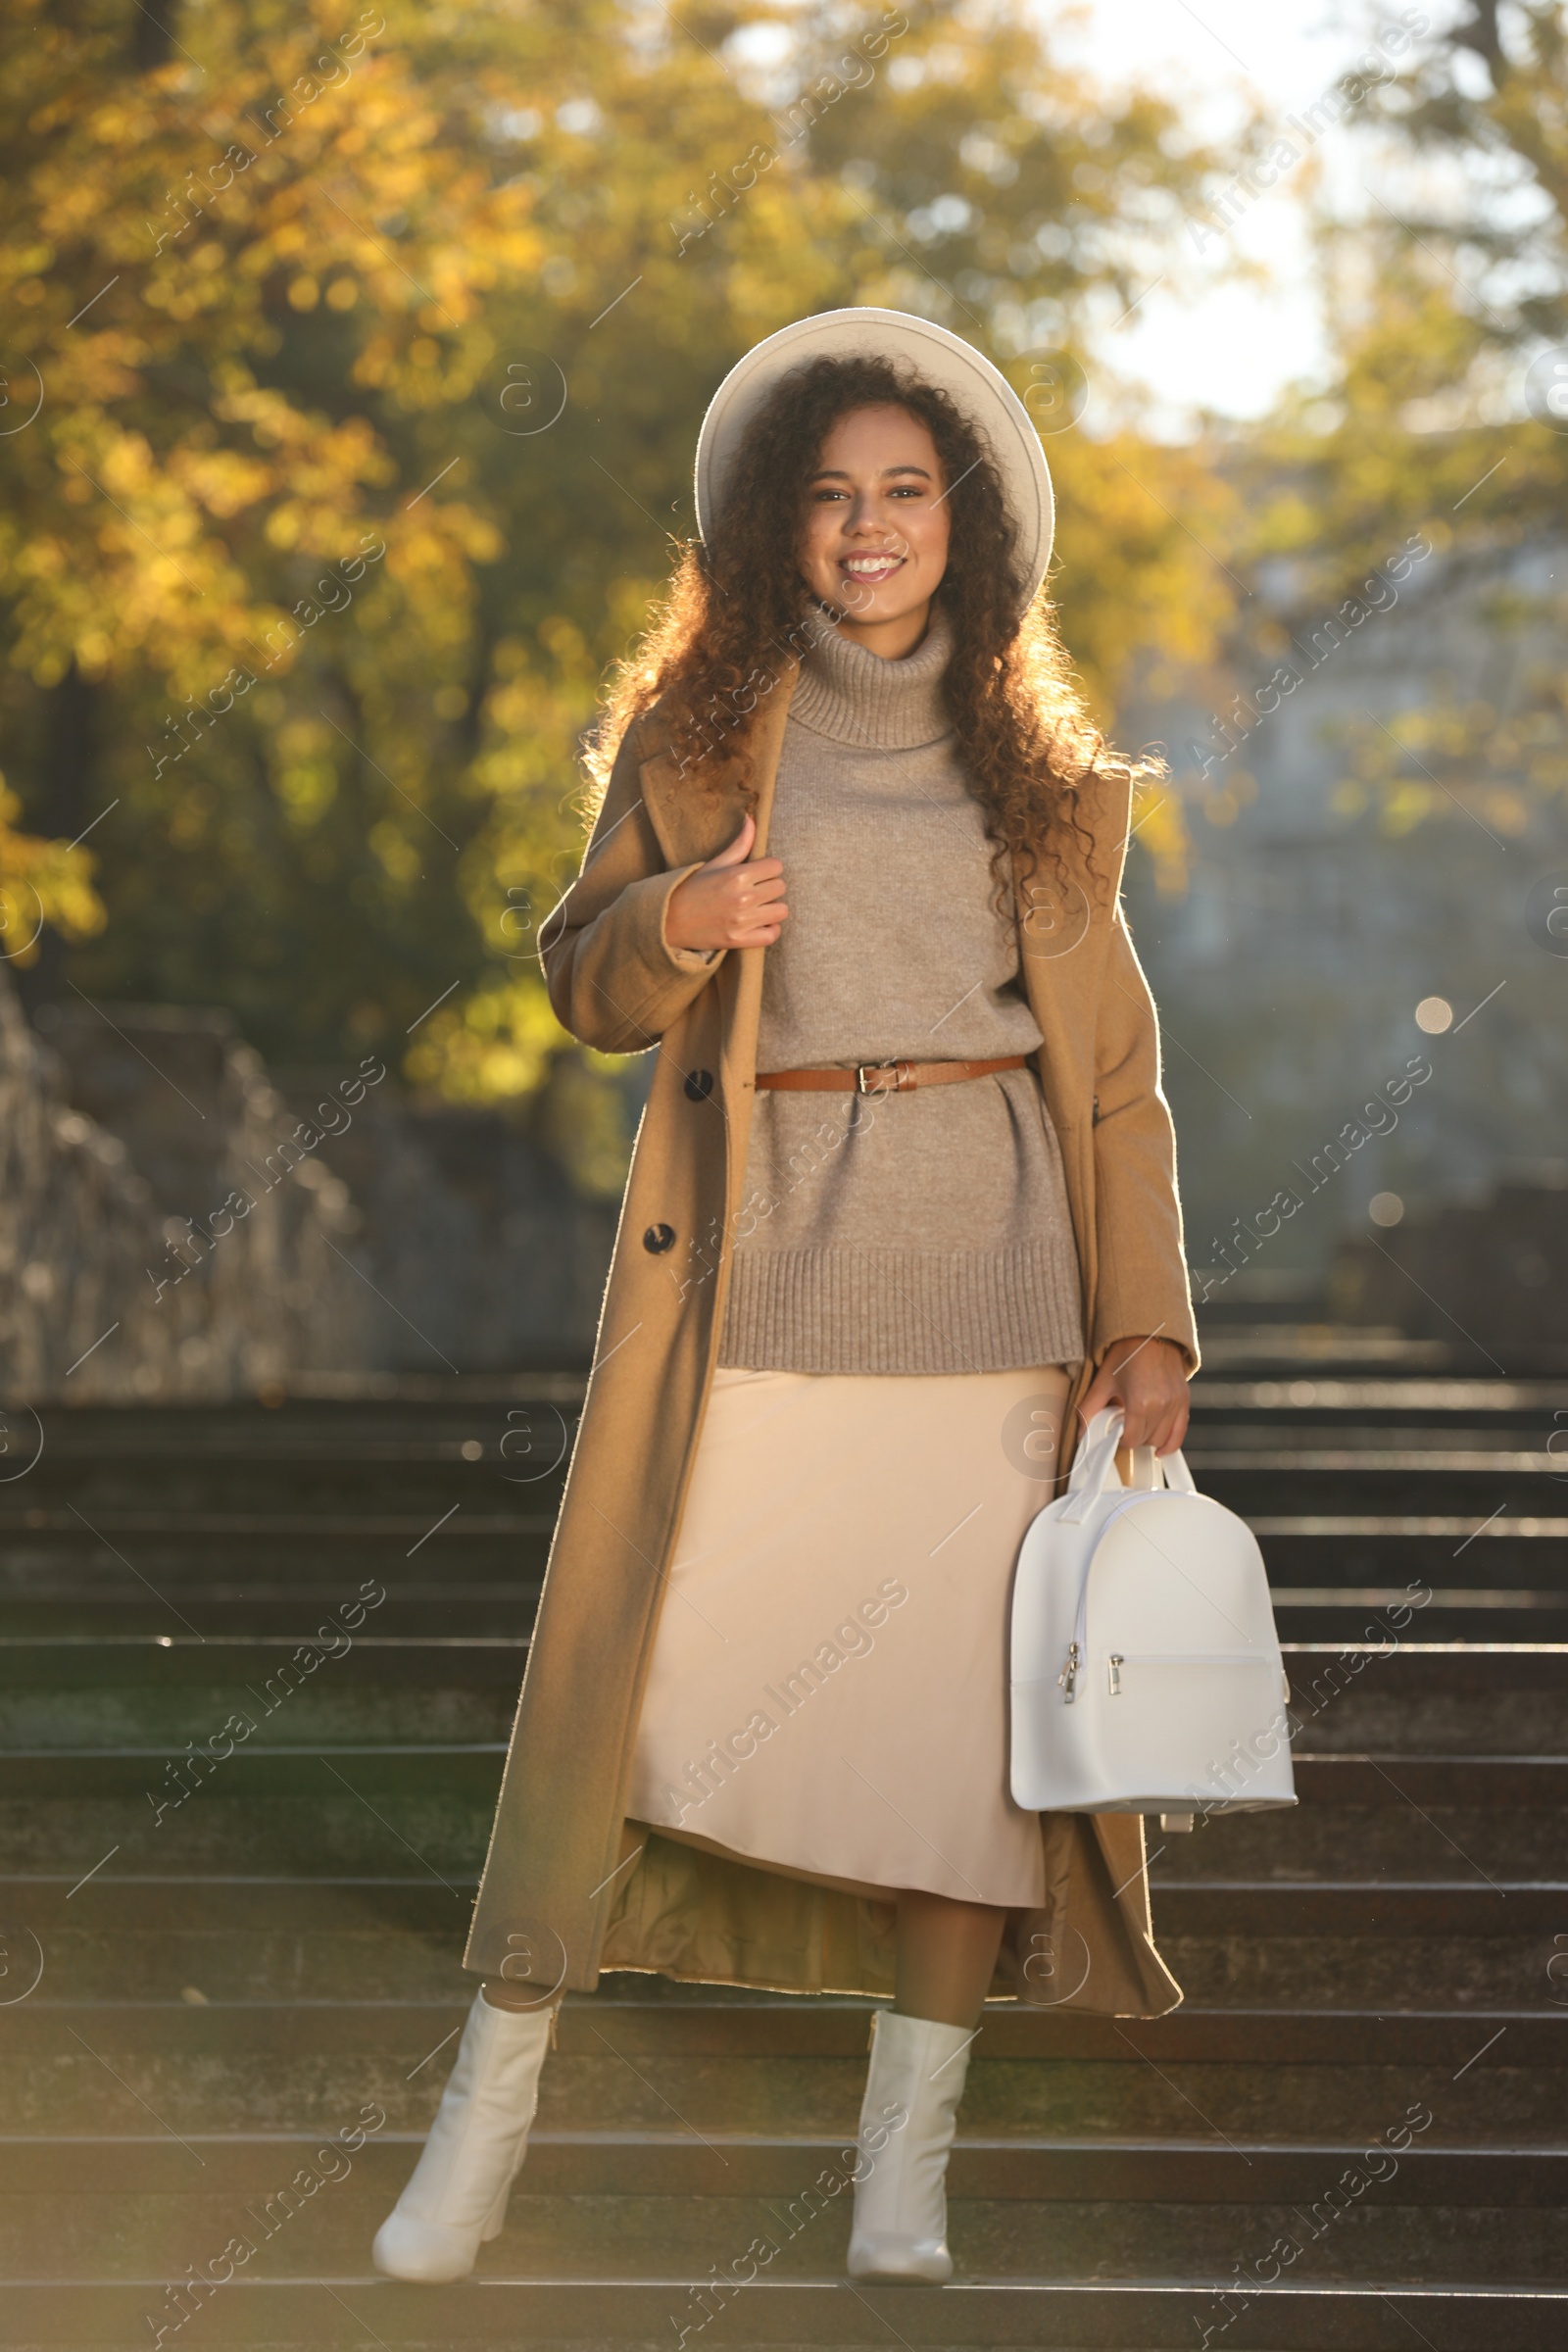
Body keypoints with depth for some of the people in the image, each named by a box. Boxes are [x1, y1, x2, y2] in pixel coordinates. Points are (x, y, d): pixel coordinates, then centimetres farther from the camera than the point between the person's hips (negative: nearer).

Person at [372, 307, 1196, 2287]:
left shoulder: (1039, 761, 10)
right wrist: (680, 920, -13)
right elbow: (585, 977, 10)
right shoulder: (695, 732, 8)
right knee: (630, 1666, -3)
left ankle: (906, 2159, 9)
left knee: (960, 1699, -1)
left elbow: (1113, 1062, 10)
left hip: (986, 1270, 1)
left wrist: (1148, 1318, 2)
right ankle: (487, 2119, 9)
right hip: (751, 1266, -1)